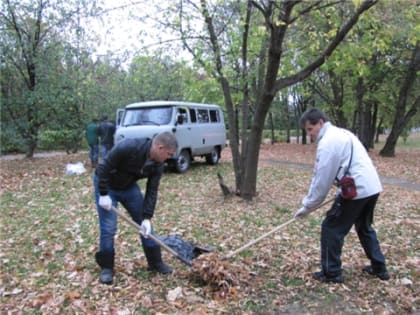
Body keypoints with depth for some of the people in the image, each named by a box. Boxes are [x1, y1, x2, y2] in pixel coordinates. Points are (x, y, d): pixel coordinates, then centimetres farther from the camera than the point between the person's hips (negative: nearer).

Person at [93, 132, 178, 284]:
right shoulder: (127, 147, -36)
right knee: (108, 228, -8)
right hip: (106, 184, -6)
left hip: (129, 186, 6)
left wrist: (147, 217, -18)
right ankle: (106, 267, 11)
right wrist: (103, 195, -25)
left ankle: (155, 262, 17)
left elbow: (152, 191, -12)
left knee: (145, 224, 4)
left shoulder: (157, 165, -16)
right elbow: (103, 167, -28)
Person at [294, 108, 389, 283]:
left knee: (331, 229, 2)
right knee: (364, 227, 26)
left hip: (356, 190, -10)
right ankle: (379, 268, 35)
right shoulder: (342, 133, 17)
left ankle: (332, 273, 11)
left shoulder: (327, 142, -14)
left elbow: (322, 180, -15)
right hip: (372, 187, 10)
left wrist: (307, 206, -6)